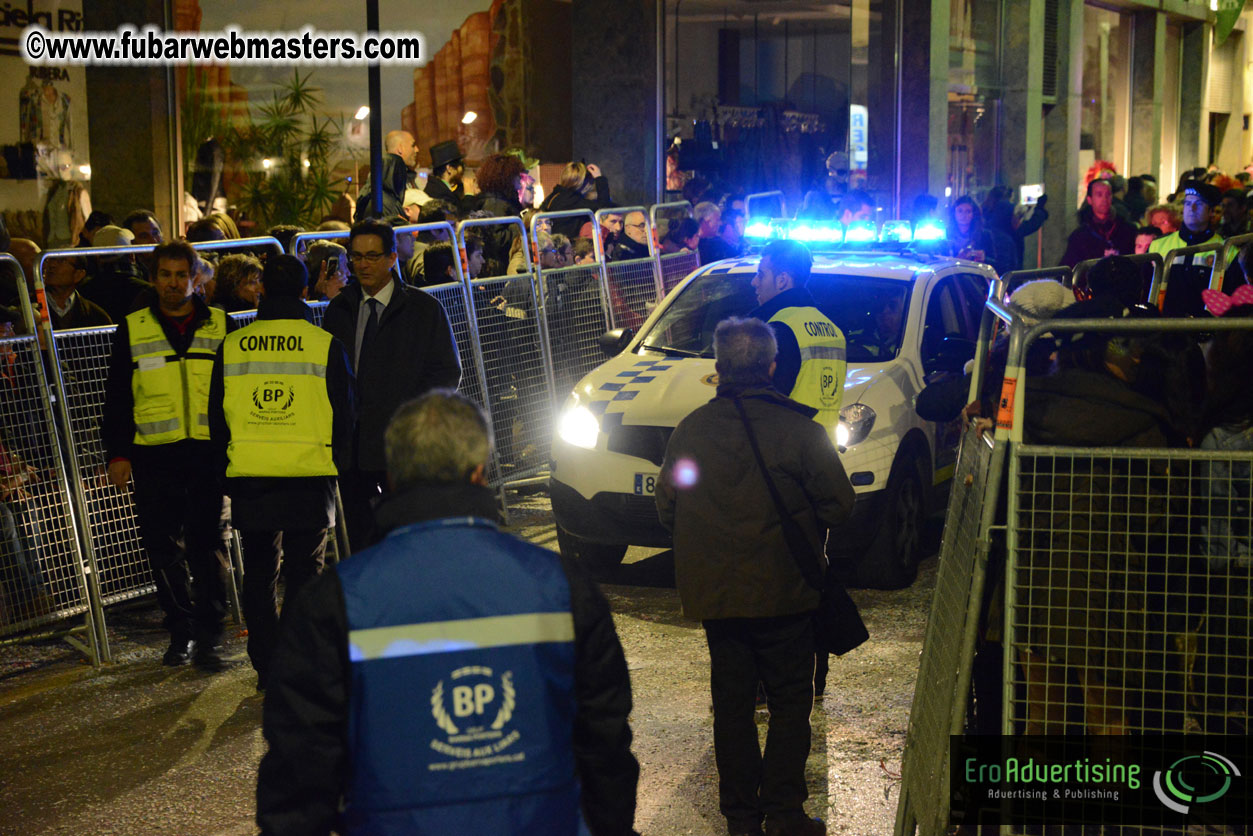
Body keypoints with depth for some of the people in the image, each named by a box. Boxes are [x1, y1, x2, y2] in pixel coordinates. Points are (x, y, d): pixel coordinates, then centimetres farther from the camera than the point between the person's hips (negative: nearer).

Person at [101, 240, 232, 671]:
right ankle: (181, 630, 17)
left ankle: (209, 636, 3)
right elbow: (117, 396, 10)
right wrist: (117, 452, 3)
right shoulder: (132, 329, 8)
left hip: (208, 453, -1)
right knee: (162, 546, 4)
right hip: (154, 456, 1)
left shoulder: (220, 326, 8)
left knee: (206, 544, -3)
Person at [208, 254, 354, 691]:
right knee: (305, 572, 6)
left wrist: (229, 469, 19)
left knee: (259, 574, 12)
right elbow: (343, 415, 0)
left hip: (248, 478, 2)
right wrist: (335, 464, 13)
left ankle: (266, 668, 15)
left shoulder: (232, 346, 3)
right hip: (309, 477, -2)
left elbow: (217, 418, 9)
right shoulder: (325, 345, -4)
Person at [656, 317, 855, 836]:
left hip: (713, 593, 3)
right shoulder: (798, 429, -13)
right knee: (789, 702, 8)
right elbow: (838, 506, -8)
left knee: (731, 703, 13)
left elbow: (667, 510, 6)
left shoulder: (690, 430, -2)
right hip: (782, 593, -3)